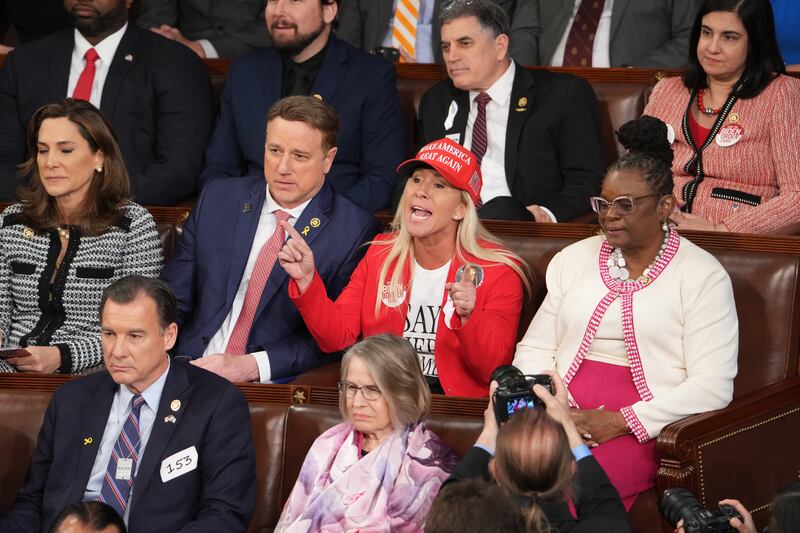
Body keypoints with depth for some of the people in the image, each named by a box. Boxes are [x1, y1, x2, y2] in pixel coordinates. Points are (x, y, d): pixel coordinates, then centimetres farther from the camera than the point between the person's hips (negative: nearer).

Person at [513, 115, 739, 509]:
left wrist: (620, 422, -14)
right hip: (565, 413, 4)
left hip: (643, 427, -4)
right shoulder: (573, 260, 19)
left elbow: (713, 386, -6)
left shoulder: (702, 276, 3)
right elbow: (534, 350, 18)